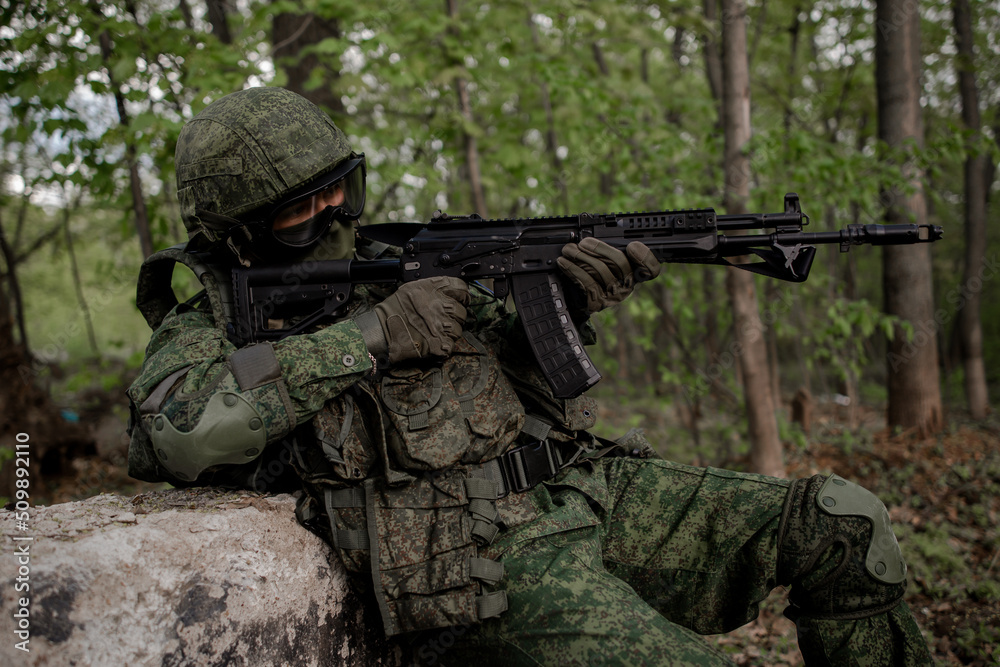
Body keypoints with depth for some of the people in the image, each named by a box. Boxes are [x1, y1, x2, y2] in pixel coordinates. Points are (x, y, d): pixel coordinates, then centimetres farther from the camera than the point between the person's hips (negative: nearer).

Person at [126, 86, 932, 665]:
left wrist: (562, 301, -1)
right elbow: (174, 431, -19)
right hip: (481, 558, -6)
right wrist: (371, 331, -16)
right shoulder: (208, 328, 5)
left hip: (578, 489, 7)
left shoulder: (387, 263, 20)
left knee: (844, 525, -4)